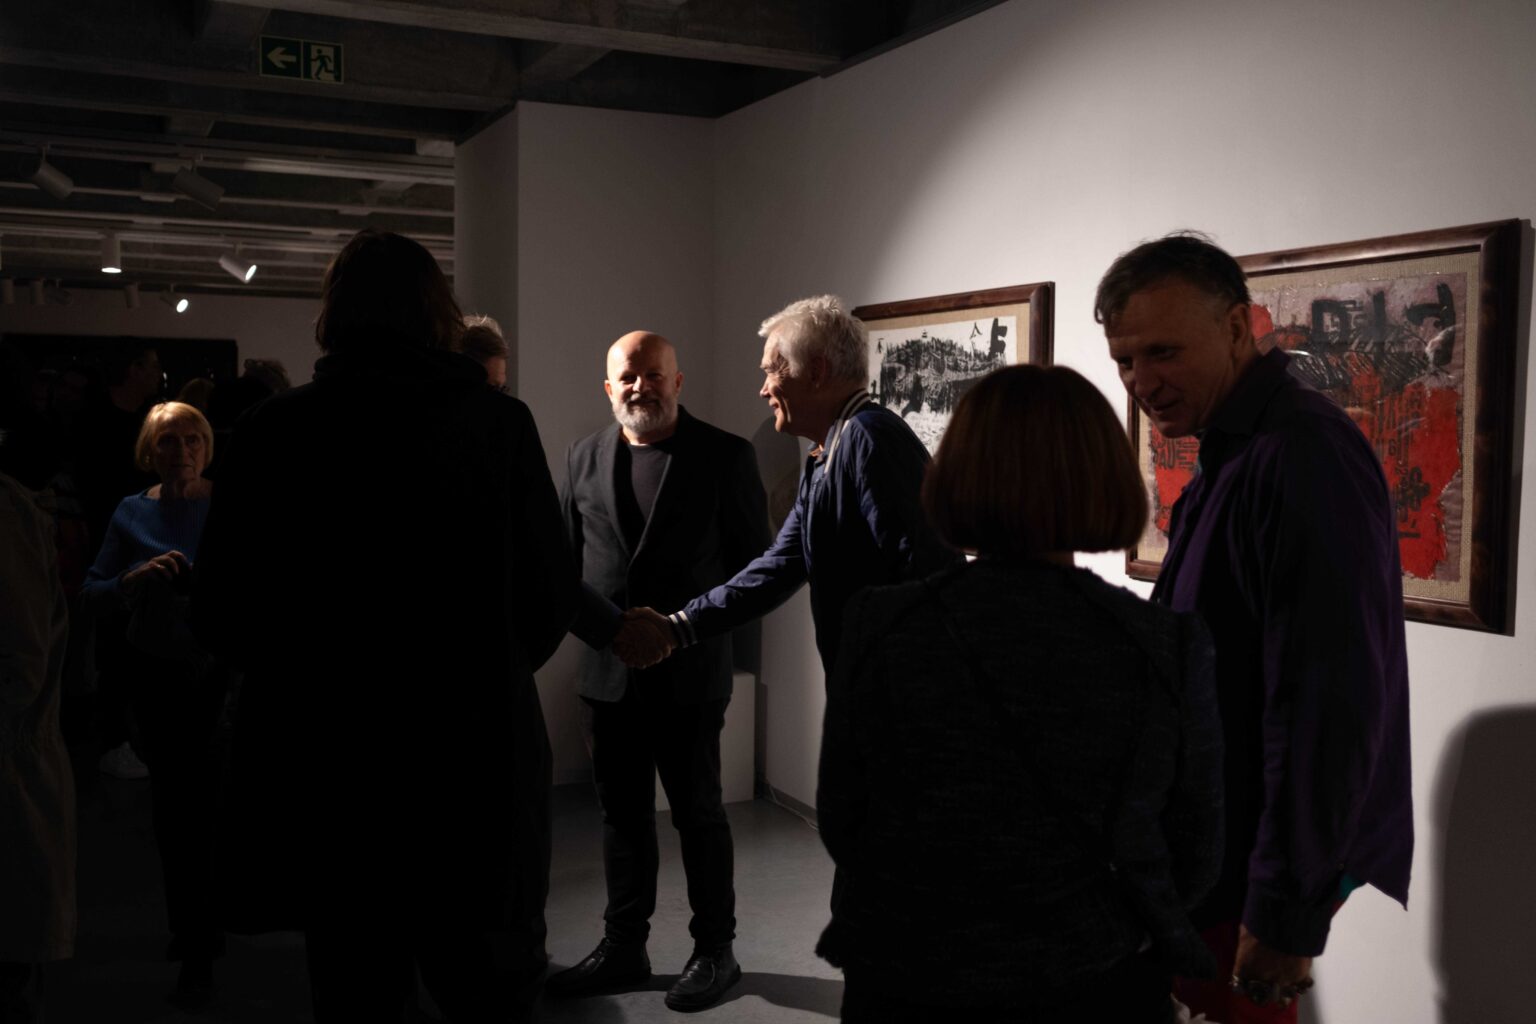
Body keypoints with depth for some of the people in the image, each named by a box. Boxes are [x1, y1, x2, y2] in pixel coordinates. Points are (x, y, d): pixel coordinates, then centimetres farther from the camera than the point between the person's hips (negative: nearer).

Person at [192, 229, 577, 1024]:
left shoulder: (273, 430, -5)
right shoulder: (500, 423, -6)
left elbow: (221, 614, -2)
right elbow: (552, 595, -3)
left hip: (325, 774, 1)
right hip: (476, 767, 0)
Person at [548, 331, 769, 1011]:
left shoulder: (725, 456, -4)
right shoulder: (584, 458, 8)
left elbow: (754, 562, -2)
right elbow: (564, 556, 10)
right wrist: (599, 626, -3)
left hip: (689, 671, -4)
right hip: (609, 669, 4)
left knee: (698, 811, 6)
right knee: (622, 813, 14)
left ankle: (715, 950, 22)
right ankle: (623, 948, 27)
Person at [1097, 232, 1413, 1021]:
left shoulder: (1302, 458, -21)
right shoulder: (1232, 453, 10)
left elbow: (1329, 707, -25)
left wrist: (1287, 918, -21)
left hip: (1254, 866, -9)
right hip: (1209, 846, 9)